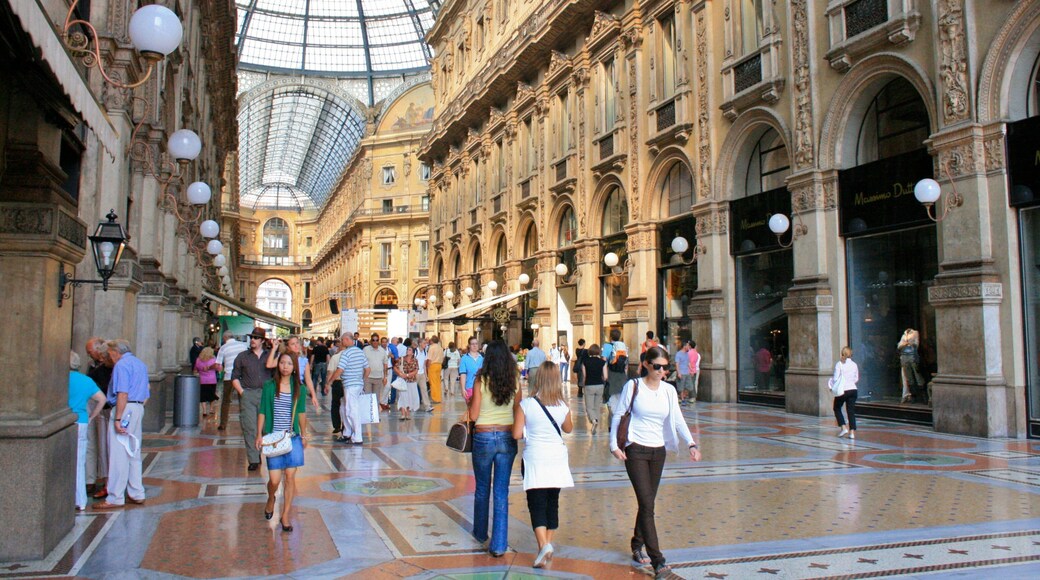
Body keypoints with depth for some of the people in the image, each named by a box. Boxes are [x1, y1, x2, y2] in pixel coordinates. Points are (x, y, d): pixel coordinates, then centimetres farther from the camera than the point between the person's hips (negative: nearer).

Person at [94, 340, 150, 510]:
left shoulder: (121, 365, -10)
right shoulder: (140, 364, 19)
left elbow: (122, 394, -20)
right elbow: (146, 394, 21)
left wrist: (118, 419, -22)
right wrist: (139, 408, 19)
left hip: (125, 409, -9)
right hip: (138, 409, 9)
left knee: (118, 455, -5)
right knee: (134, 454, 15)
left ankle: (115, 498, -1)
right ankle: (136, 494, 20)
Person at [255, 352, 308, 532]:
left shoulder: (299, 389, 3)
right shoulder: (269, 386, -1)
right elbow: (262, 412, 3)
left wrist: (304, 435, 14)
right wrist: (259, 435, 0)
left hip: (293, 438, 1)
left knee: (290, 477, 1)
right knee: (274, 479, -2)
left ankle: (285, 515, 13)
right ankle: (271, 499, 33)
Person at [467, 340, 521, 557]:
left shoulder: (482, 381, -10)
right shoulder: (514, 382, -3)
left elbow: (473, 415, -8)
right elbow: (518, 412, 4)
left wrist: (470, 404, 12)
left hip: (483, 437, -1)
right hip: (507, 437, 2)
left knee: (482, 488, 17)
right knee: (502, 491, 5)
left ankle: (481, 533, 34)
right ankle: (498, 544, 4)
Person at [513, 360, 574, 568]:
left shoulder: (525, 404, -12)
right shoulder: (563, 406, -4)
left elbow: (517, 434, -10)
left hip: (535, 459, -3)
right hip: (557, 458, 3)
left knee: (537, 504, 0)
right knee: (552, 503, 15)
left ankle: (544, 545, -17)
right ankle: (548, 545, 23)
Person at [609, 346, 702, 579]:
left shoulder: (669, 390, 6)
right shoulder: (633, 386, -6)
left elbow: (678, 419, 0)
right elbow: (618, 415, -1)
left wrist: (691, 443, -14)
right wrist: (614, 444, -7)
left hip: (658, 451, 5)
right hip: (635, 450, -4)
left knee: (647, 503, 12)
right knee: (647, 504, -11)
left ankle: (637, 547, 33)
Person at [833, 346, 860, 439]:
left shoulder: (839, 364, -9)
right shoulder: (854, 364, 5)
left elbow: (835, 378, -12)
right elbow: (856, 379, 12)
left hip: (843, 390, -4)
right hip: (853, 390, 4)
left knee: (837, 408, 15)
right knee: (851, 411, 7)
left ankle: (843, 428, 3)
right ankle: (852, 432, 1)